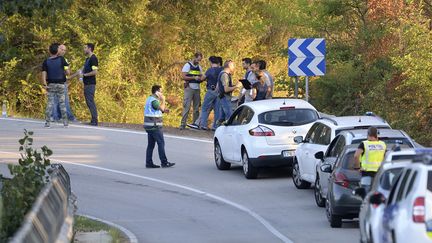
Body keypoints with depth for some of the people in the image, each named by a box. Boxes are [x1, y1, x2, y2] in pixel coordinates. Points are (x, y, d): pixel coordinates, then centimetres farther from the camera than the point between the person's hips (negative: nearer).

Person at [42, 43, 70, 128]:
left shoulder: (46, 62, -2)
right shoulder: (61, 59, -4)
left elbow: (43, 74, -10)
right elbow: (68, 72, -5)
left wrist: (45, 84, -11)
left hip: (51, 85, 0)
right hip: (60, 84, 0)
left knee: (50, 103, 3)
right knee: (62, 103, 7)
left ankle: (47, 122, -2)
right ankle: (65, 122, 7)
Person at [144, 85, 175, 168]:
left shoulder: (150, 99, 17)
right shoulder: (154, 100, -16)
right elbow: (161, 108, -19)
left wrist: (164, 111, 12)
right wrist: (163, 100, -6)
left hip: (149, 126, 10)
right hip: (154, 126, -10)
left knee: (151, 144, 9)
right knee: (161, 143, -6)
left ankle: (149, 163, 7)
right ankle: (164, 162, -5)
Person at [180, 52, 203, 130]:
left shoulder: (199, 67, 15)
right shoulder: (188, 65, -3)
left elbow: (201, 77, 20)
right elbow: (183, 77, -11)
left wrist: (200, 78, -4)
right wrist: (194, 78, -18)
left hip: (197, 89, 6)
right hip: (189, 88, -6)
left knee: (196, 107, 6)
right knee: (187, 107, -11)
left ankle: (195, 123, 11)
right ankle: (183, 124, -12)